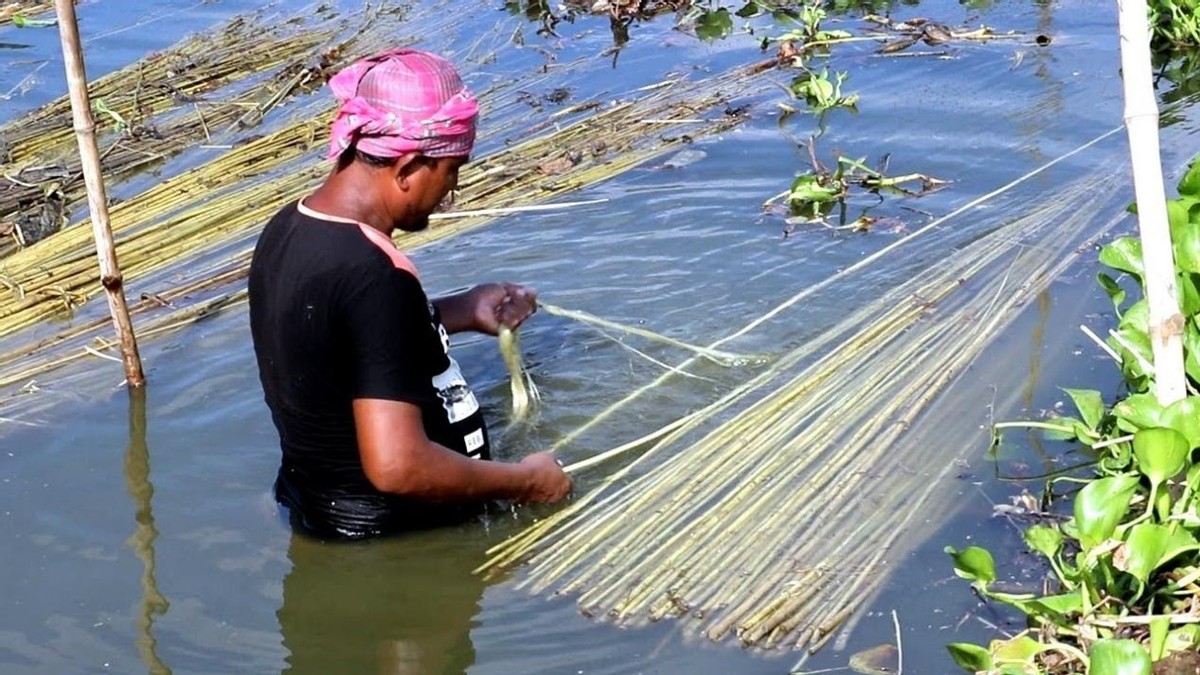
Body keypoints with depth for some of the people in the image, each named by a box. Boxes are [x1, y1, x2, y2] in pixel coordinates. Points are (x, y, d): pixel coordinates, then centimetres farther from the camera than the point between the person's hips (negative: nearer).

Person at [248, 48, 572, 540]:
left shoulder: (285, 231, -1)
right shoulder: (373, 276, -29)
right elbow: (397, 467, -33)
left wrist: (464, 311, 17)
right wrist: (523, 481, -19)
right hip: (393, 531, -9)